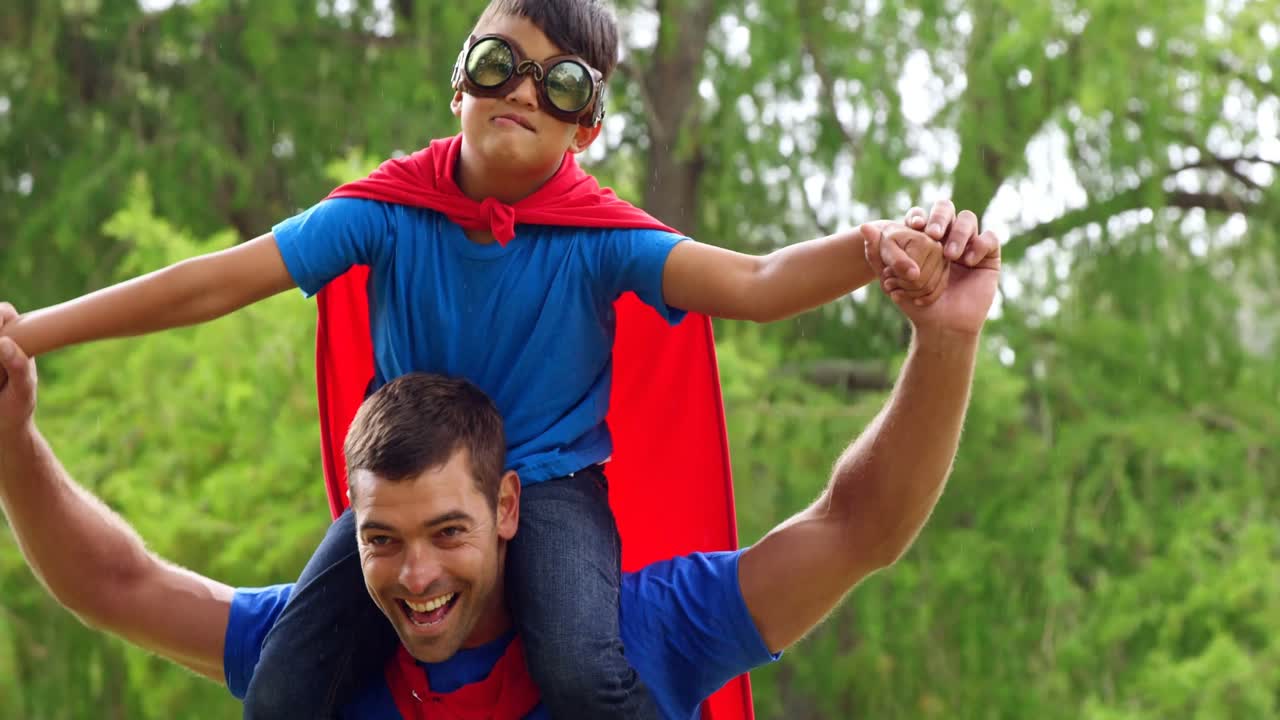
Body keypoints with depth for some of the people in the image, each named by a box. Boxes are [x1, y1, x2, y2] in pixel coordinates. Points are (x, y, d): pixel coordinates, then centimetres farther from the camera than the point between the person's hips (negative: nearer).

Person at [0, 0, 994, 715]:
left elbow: (754, 284, -28)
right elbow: (210, 286, -11)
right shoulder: (390, 211, -10)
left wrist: (880, 249, -50)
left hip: (550, 484, -2)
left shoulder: (598, 238, -14)